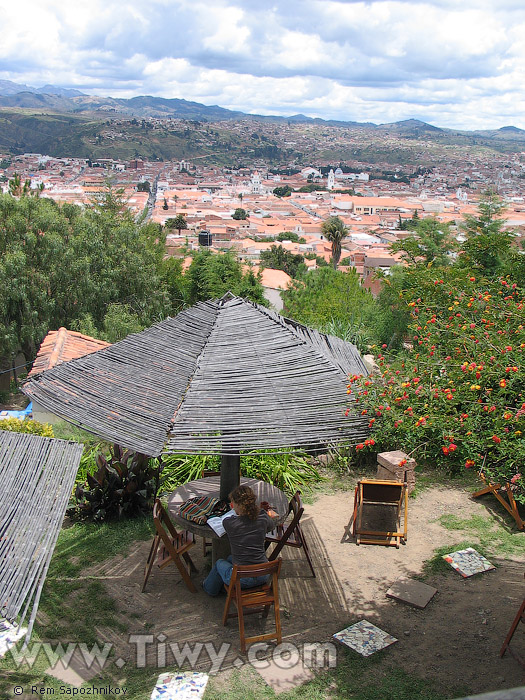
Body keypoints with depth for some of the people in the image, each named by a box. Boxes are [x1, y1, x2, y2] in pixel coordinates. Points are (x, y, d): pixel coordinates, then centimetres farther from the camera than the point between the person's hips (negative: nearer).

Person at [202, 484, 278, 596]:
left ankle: (210, 586, 54)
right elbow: (270, 525, 17)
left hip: (242, 580, -4)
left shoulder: (228, 523, -17)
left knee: (220, 563, 30)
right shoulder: (263, 519, -8)